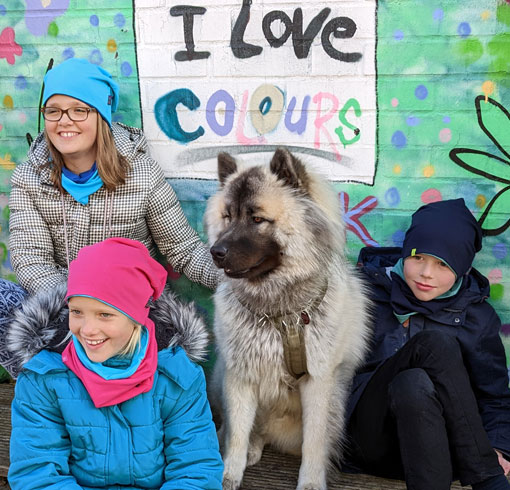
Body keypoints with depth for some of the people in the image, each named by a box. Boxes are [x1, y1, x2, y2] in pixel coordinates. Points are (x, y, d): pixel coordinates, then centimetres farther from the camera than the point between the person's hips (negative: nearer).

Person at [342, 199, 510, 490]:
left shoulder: (476, 316, 8)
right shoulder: (370, 289, 7)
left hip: (435, 444, 1)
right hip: (372, 433, 0)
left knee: (413, 386, -36)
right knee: (435, 343, -28)